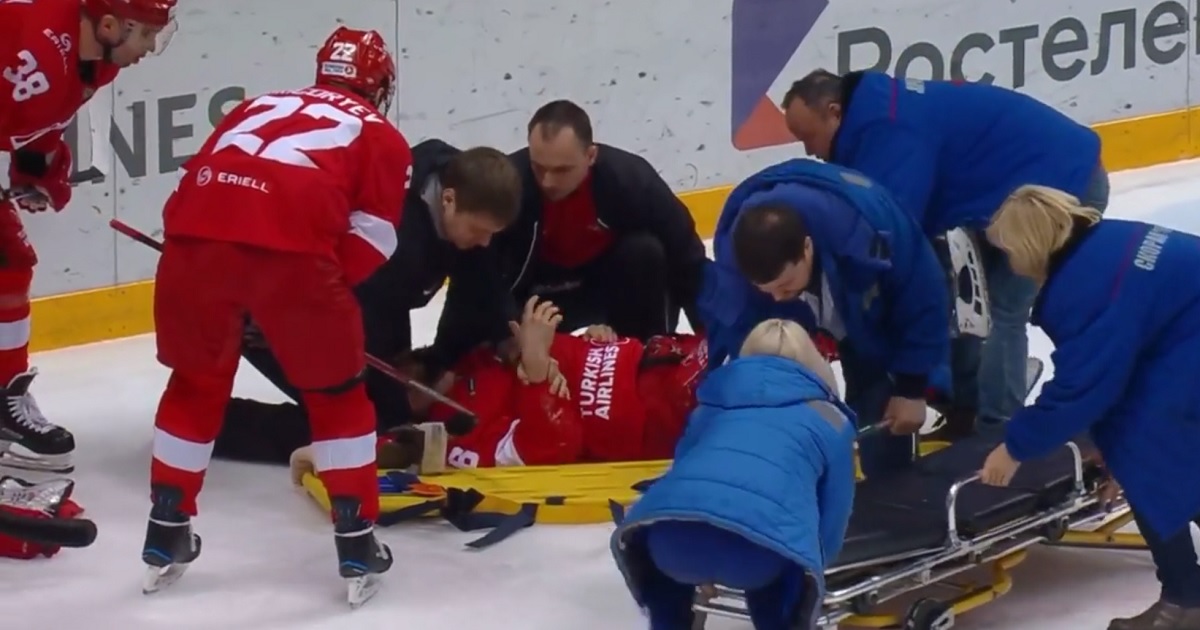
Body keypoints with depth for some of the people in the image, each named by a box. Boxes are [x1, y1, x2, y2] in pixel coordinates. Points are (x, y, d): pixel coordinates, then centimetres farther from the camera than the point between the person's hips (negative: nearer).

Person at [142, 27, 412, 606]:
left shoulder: (259, 106, 37)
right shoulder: (380, 135, 26)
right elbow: (371, 240, 14)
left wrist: (201, 251, 39)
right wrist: (326, 287, 25)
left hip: (196, 232, 4)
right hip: (290, 245, -3)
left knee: (196, 381, 26)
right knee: (337, 392, 17)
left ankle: (166, 537, 31)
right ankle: (358, 547, 17)